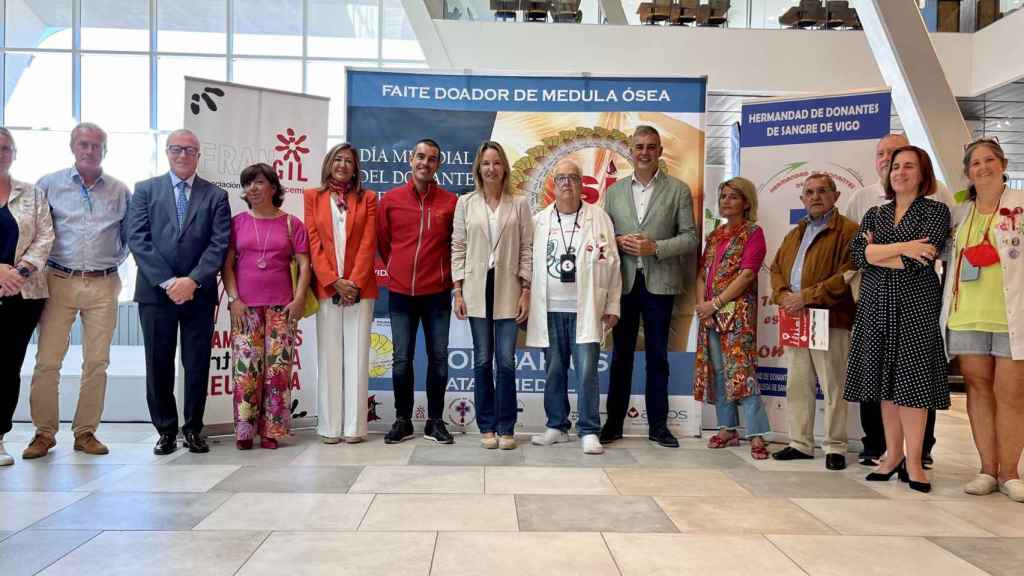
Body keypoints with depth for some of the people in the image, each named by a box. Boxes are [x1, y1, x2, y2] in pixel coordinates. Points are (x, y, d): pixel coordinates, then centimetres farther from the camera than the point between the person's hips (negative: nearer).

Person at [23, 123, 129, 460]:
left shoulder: (120, 191, 7)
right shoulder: (49, 184, 4)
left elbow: (130, 236, 17)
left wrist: (115, 262, 9)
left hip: (103, 286, 1)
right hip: (60, 281, -1)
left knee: (97, 363, 4)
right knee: (47, 361, -1)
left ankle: (86, 432, 14)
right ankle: (44, 432, 12)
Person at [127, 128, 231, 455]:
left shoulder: (216, 196, 7)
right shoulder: (145, 190, 8)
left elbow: (219, 245, -3)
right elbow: (138, 240, -2)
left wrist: (192, 280, -15)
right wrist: (167, 281, -12)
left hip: (199, 292, 0)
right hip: (155, 291, 0)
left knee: (197, 365, 5)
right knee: (159, 365, 5)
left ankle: (193, 429, 18)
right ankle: (166, 430, 18)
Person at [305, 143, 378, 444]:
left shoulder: (367, 198, 8)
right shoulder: (313, 196, 9)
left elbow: (368, 244, 0)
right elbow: (314, 243, 1)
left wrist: (355, 281, -11)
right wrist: (334, 281, -10)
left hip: (359, 287, 0)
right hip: (326, 287, 0)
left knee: (357, 355, 1)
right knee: (329, 356, 3)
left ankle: (354, 426, 5)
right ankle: (330, 426, 8)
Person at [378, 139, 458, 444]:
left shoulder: (451, 202, 0)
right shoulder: (390, 199, 2)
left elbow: (457, 244, 9)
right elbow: (383, 242, 12)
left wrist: (448, 276, 8)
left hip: (437, 293, 0)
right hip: (400, 292, 1)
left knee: (438, 357, 5)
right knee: (402, 358, 5)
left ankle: (435, 421, 16)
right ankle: (402, 420, 18)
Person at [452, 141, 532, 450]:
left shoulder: (519, 204, 4)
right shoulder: (466, 203, 6)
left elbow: (527, 249, 3)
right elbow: (458, 248, 5)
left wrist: (526, 291, -3)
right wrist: (458, 291, -1)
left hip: (508, 289, -1)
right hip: (477, 289, 1)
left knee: (506, 361, -2)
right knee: (482, 361, 6)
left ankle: (506, 428, 11)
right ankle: (487, 427, 16)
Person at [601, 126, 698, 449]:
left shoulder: (678, 190, 4)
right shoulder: (614, 192, 11)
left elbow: (690, 238, -1)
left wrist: (654, 247, -13)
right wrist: (619, 241, -9)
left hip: (659, 283, -2)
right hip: (623, 282, 2)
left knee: (657, 356, 6)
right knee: (621, 355, 8)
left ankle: (658, 425, 17)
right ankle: (614, 422, 17)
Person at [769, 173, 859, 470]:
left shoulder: (848, 231, -4)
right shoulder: (794, 235, 21)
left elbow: (847, 275, -15)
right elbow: (776, 269, 18)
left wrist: (807, 297, -17)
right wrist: (783, 296, -2)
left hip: (830, 322, -7)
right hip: (794, 321, 7)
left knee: (833, 387, 0)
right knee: (797, 385, 10)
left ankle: (835, 447, 11)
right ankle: (800, 443, 19)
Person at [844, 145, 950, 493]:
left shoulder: (935, 211, 2)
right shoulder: (875, 214, 14)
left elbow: (919, 260, -13)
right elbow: (857, 255, -4)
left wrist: (876, 252, -4)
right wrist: (902, 247, -14)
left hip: (916, 306, -4)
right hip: (876, 306, 4)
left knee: (912, 380, -5)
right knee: (884, 380, 6)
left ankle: (914, 461, 2)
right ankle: (893, 454, 15)